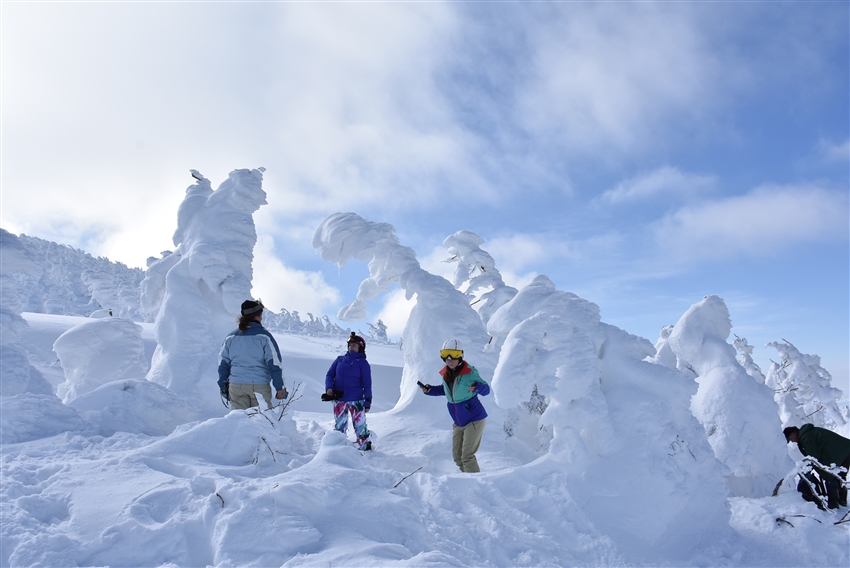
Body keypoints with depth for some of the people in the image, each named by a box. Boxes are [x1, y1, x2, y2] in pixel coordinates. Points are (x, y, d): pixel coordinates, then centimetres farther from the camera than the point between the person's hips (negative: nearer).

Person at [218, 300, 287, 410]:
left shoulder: (231, 337, 7)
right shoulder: (263, 336, -6)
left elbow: (222, 363, 11)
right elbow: (275, 363, -8)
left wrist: (223, 386, 20)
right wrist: (280, 387, -3)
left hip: (236, 386, 4)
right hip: (260, 386, -3)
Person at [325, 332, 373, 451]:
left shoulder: (363, 363, 0)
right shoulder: (340, 360, 9)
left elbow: (367, 384, -1)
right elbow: (330, 375, 12)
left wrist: (368, 402, -6)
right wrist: (329, 387, -7)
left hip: (356, 400, -3)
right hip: (339, 400, 3)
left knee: (360, 426, -3)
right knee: (339, 426, 7)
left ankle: (366, 447, 11)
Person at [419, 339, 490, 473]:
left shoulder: (469, 372, -19)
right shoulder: (446, 374, -1)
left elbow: (486, 390, -17)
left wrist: (477, 386, -39)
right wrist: (429, 390, 3)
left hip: (474, 420, -7)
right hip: (458, 422, 7)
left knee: (467, 456, -10)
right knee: (457, 456, 13)